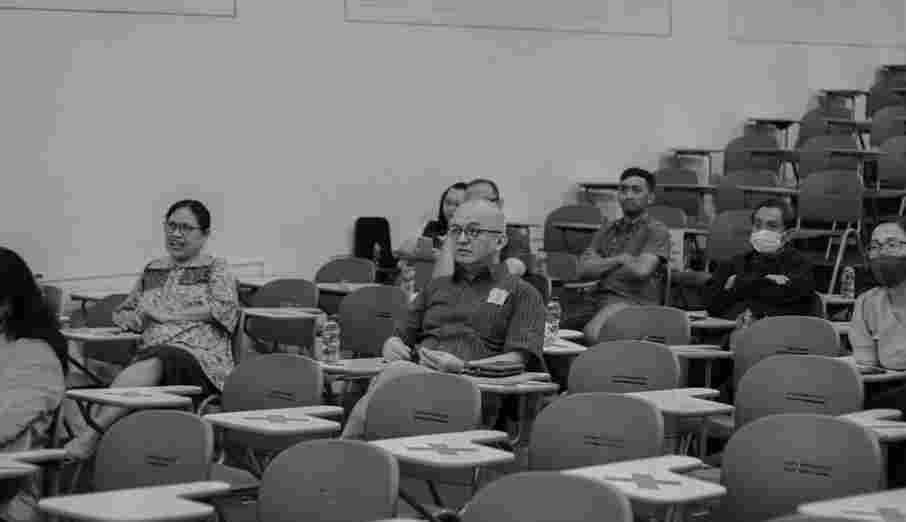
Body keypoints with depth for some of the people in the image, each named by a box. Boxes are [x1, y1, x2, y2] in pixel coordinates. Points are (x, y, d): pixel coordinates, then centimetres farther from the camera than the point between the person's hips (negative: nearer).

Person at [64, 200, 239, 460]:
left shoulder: (215, 268, 14)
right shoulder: (151, 271, 28)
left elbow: (226, 309, -3)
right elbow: (121, 312, 36)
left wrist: (167, 315, -3)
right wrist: (138, 318, 9)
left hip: (201, 360, -5)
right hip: (150, 356, 5)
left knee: (151, 364, -38)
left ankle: (90, 435, -52)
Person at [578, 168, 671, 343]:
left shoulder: (656, 230, 5)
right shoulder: (607, 230, 23)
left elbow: (641, 270, -12)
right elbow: (583, 269, 10)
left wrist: (604, 264, 6)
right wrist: (619, 259, -1)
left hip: (636, 302, -6)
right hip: (601, 300, 6)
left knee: (592, 332, -37)